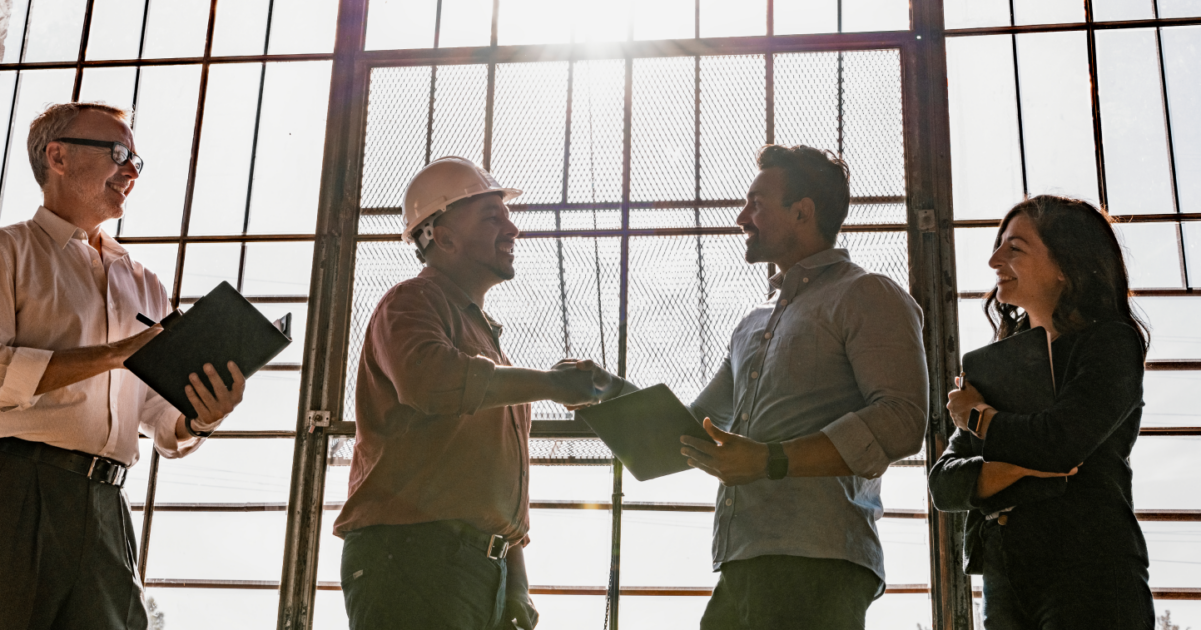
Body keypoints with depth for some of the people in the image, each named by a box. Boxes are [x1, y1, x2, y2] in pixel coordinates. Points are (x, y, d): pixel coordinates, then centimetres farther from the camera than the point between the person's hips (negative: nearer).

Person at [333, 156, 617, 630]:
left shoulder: (484, 335, 27)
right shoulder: (413, 301, 0)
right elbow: (427, 377, -26)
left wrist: (516, 583, 19)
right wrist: (550, 383, -18)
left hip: (486, 567, 8)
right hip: (411, 552, -8)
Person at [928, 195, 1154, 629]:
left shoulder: (1110, 343, -2)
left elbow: (1057, 445, -19)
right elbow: (943, 486, 5)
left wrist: (975, 416, -2)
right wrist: (1018, 468, -14)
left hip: (1090, 581, -5)